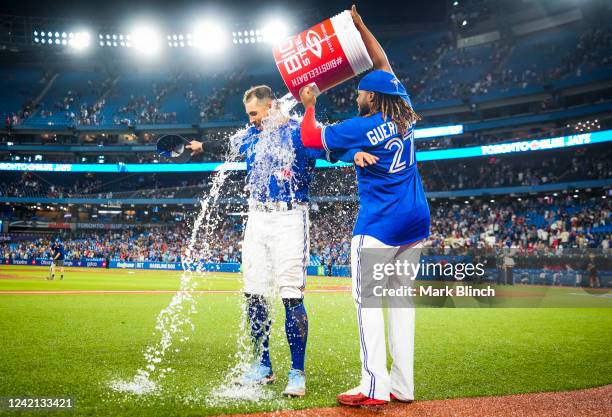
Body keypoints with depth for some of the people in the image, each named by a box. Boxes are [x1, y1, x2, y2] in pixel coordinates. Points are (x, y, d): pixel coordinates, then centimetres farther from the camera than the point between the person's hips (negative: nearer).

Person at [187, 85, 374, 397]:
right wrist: (203, 147, 51)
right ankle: (263, 366, 22)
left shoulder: (299, 132, -8)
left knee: (291, 297, -10)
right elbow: (229, 144, 34)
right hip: (256, 219, 7)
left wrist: (354, 154, -46)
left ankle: (297, 372, 1)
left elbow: (330, 147, -25)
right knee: (254, 295, 9)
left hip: (288, 220, -7)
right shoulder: (253, 135, 14)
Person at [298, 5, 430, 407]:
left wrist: (310, 105, 15)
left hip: (380, 224, -7)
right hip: (417, 222, 7)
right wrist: (360, 26, 23)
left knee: (367, 301, -4)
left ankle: (374, 388, -9)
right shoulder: (406, 114, 6)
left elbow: (312, 137, 0)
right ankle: (402, 386, 13)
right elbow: (385, 65, 20)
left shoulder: (362, 127, -12)